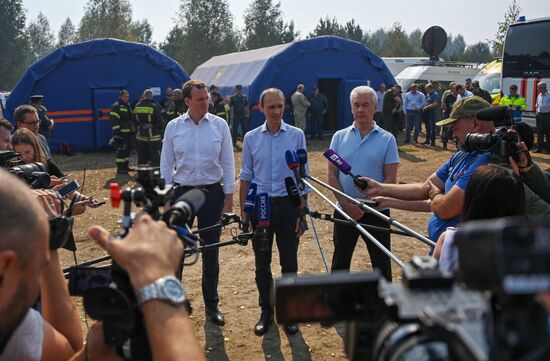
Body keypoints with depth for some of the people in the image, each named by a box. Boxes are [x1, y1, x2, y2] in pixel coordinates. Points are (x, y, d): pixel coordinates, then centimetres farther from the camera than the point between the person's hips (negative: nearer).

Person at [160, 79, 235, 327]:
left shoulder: (219, 125, -2)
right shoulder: (174, 127, -1)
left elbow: (228, 163, 1)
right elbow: (166, 165, 4)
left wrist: (229, 198, -2)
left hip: (212, 193, 0)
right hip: (182, 192, 0)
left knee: (211, 251, 10)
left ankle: (211, 305, 24)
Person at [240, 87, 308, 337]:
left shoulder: (296, 136, -3)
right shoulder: (251, 138, 2)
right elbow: (246, 177, 6)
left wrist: (302, 213, -3)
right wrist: (243, 211, 4)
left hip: (288, 204, -1)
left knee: (289, 263, 8)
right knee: (262, 264, 11)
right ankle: (266, 312, 28)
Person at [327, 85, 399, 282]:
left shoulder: (387, 139, -3)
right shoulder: (339, 137, 3)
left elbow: (390, 179, -6)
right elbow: (332, 175, 1)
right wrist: (346, 203, -12)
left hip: (376, 212, -2)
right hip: (344, 210, 2)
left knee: (382, 263, 8)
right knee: (340, 262, 14)